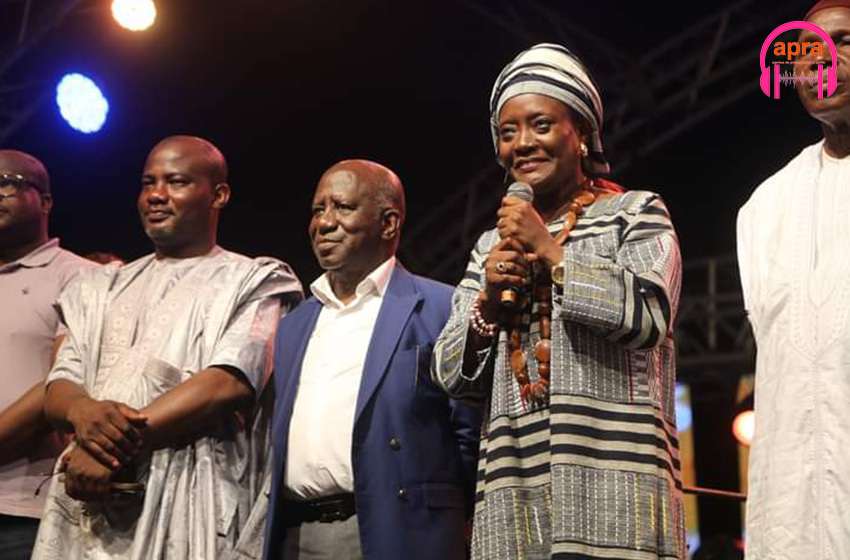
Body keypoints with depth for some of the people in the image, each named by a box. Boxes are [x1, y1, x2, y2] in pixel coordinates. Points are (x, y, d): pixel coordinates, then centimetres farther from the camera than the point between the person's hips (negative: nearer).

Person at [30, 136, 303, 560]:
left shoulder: (254, 283, 1)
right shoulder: (101, 287, 17)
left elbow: (228, 384, -14)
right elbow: (58, 387, 10)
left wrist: (120, 445, -18)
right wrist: (84, 411, -14)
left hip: (189, 507, -4)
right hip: (84, 503, 5)